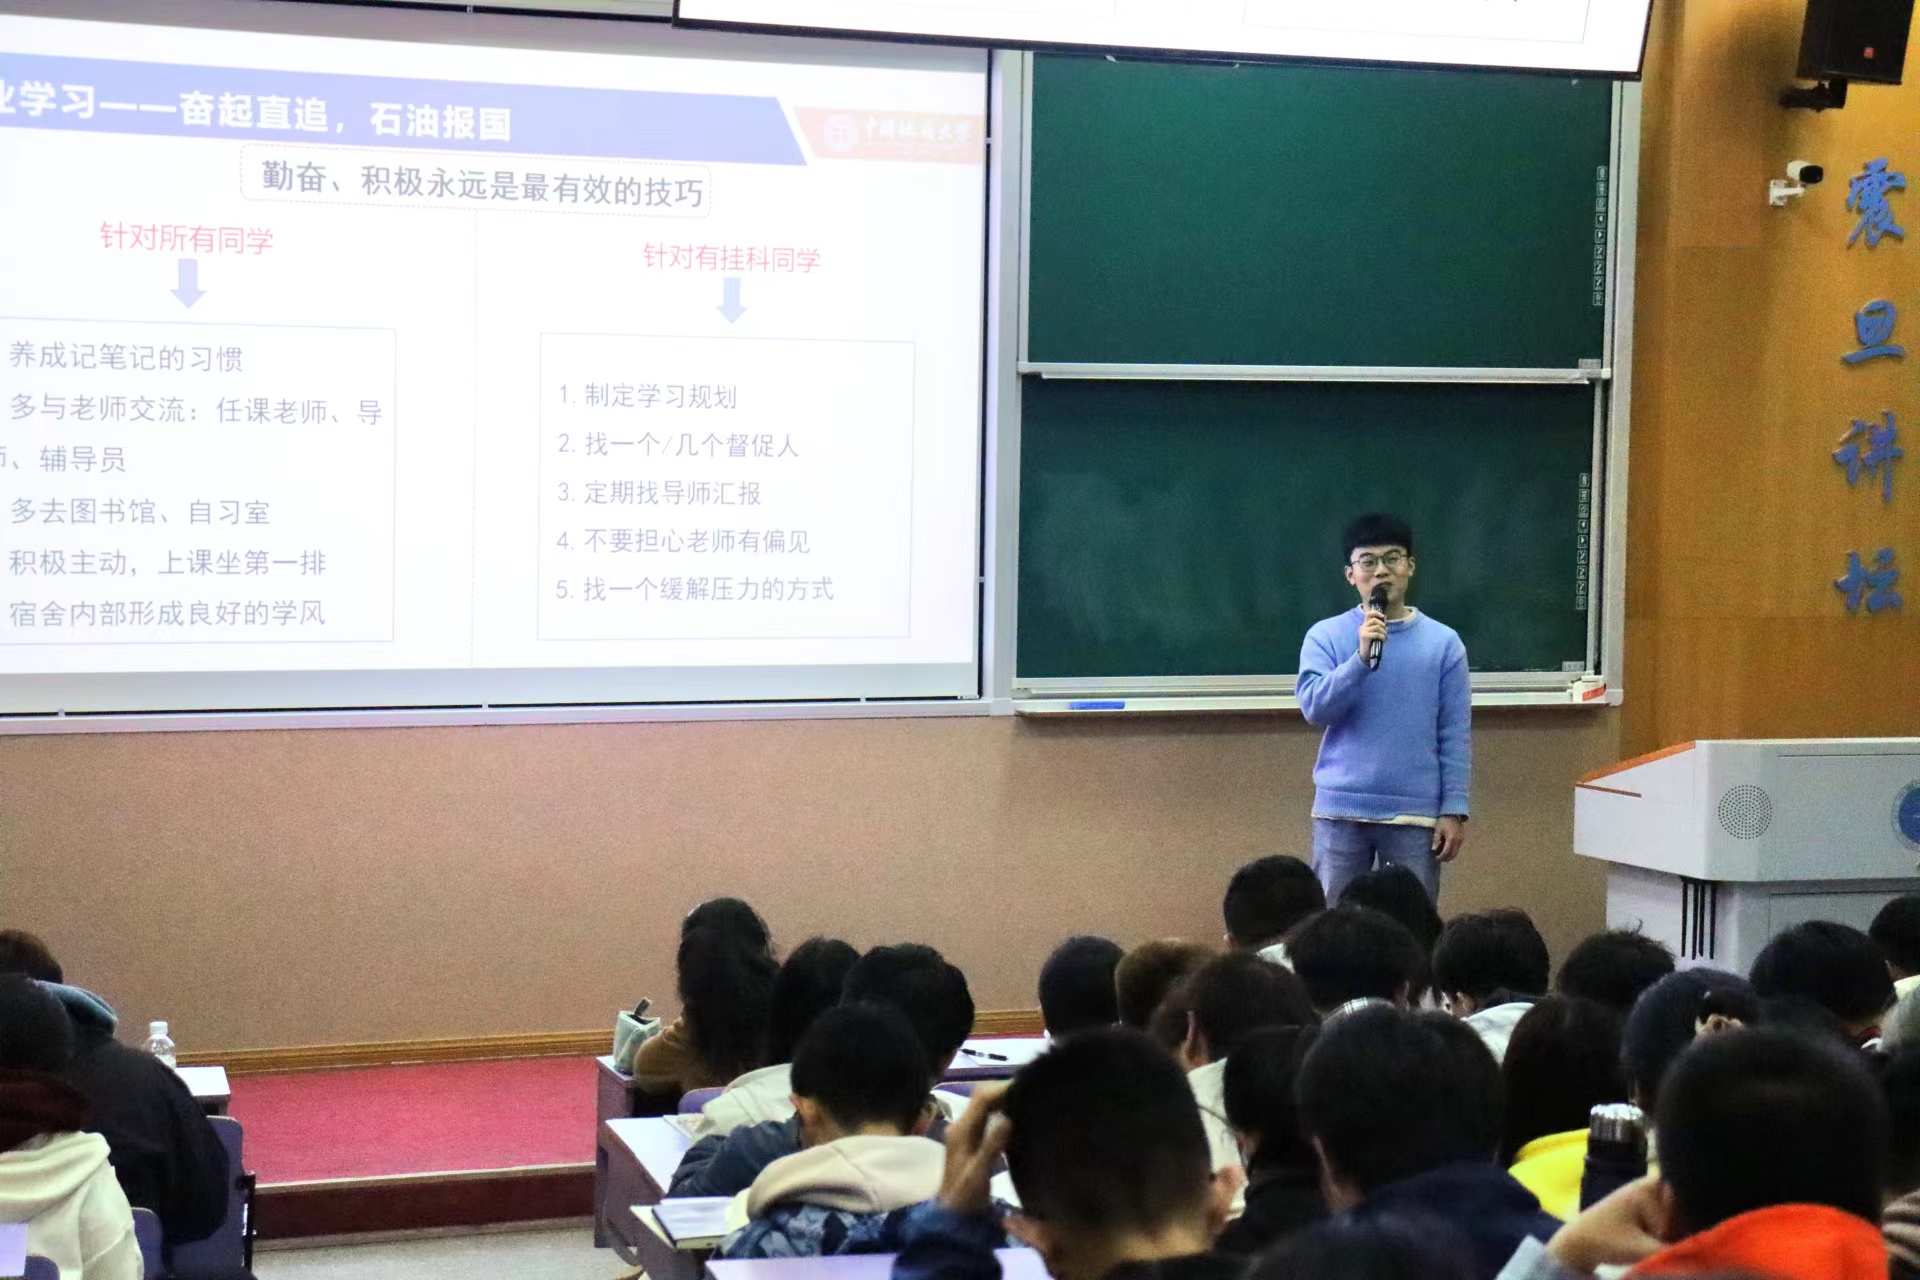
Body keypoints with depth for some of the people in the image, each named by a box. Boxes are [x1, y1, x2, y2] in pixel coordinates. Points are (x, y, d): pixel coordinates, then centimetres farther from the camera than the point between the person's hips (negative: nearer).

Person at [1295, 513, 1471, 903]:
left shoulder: (1443, 642, 2)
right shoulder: (1325, 636, 1)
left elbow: (1455, 735, 1)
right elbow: (1315, 708, -10)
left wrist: (1454, 810, -4)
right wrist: (1362, 656, -21)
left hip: (1416, 814, 0)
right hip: (1341, 811, 0)